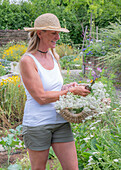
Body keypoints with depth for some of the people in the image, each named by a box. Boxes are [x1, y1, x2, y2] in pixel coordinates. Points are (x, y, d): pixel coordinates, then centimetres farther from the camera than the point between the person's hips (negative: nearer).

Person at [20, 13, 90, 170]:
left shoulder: (54, 56, 7)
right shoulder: (27, 61, -15)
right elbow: (41, 97, -20)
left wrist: (67, 86, -1)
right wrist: (71, 91, -14)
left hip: (60, 121, 6)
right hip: (37, 124, -6)